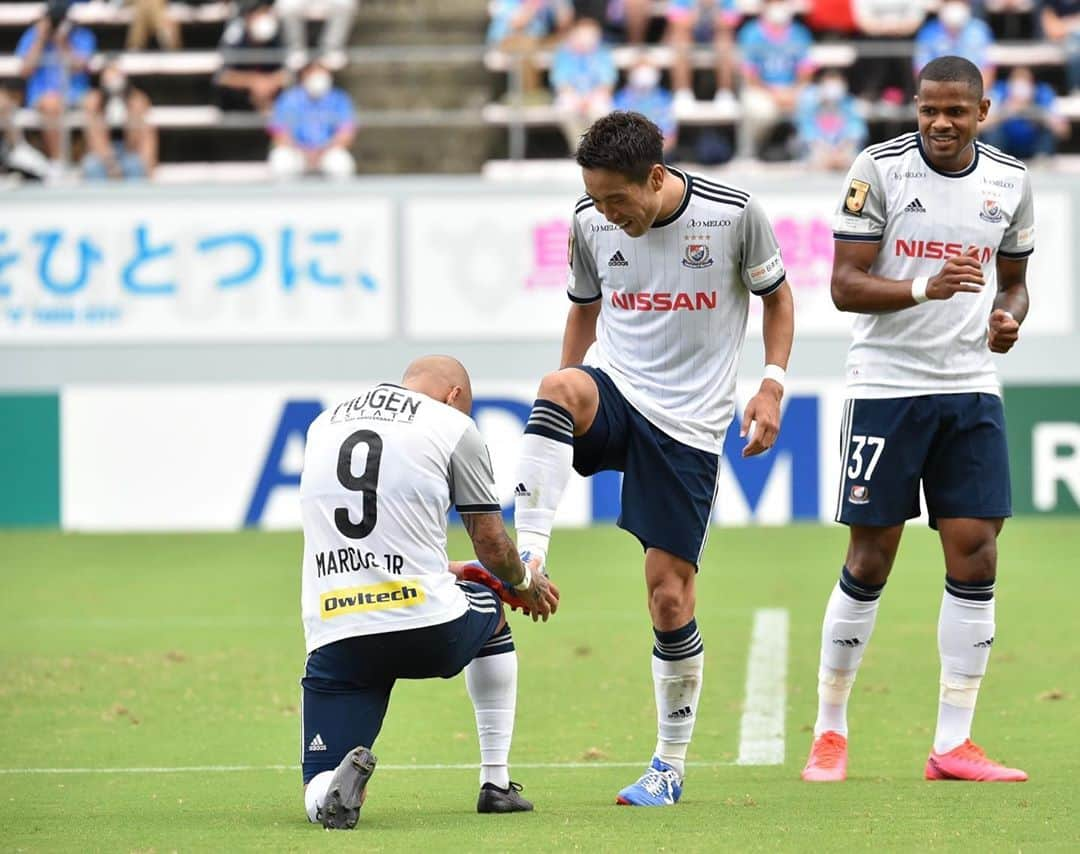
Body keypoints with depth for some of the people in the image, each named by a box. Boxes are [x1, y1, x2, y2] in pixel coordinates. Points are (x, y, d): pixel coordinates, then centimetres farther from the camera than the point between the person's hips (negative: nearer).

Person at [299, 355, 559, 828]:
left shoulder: (323, 424, 19)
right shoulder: (453, 428, 4)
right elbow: (491, 544, 10)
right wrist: (526, 581, 33)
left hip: (334, 638, 2)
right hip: (428, 631, -2)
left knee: (320, 799, 8)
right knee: (491, 607, 35)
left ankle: (340, 783, -30)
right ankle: (496, 784, 32)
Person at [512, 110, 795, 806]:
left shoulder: (734, 214, -10)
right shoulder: (591, 223, -2)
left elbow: (777, 297, 6)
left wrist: (772, 386, -5)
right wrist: (568, 402, 12)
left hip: (689, 427, -2)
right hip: (614, 391, 2)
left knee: (671, 595, -3)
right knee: (558, 386, -36)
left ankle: (671, 767, 12)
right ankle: (526, 559, -41)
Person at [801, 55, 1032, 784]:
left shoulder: (1009, 181, 6)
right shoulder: (879, 169, -7)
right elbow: (845, 286, -10)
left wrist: (1009, 318, -4)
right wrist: (926, 289, -26)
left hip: (972, 389, 3)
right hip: (887, 388, -3)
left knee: (975, 556, -4)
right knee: (870, 560, 1)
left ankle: (954, 744, 2)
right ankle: (830, 732, 15)